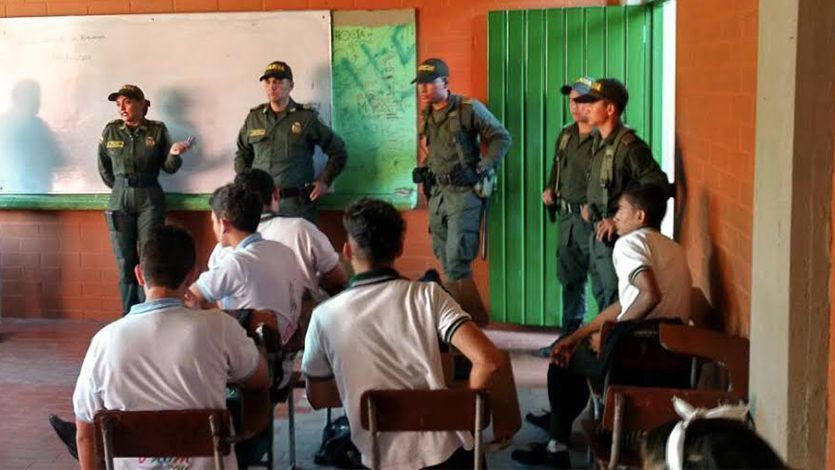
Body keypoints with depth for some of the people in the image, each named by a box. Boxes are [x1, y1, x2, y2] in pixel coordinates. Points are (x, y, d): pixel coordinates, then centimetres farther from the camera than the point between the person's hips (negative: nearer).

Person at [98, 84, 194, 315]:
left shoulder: (158, 130, -1)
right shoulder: (111, 131, 3)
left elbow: (168, 168, 2)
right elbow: (104, 168, 13)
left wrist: (174, 154, -18)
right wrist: (122, 189, 11)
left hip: (150, 200, -1)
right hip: (120, 201, 2)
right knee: (126, 264, 4)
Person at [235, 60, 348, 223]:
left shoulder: (306, 117, 0)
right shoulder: (254, 117, 10)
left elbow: (338, 151, 6)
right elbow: (242, 154, 24)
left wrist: (324, 181, 1)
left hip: (297, 203, -3)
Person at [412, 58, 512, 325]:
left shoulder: (469, 109, -11)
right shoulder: (427, 114, 10)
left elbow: (502, 138, -7)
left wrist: (483, 169, -12)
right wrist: (426, 172, 8)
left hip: (463, 193, -7)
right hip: (437, 192, 8)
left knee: (456, 262, -12)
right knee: (444, 258, 12)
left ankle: (474, 321, -1)